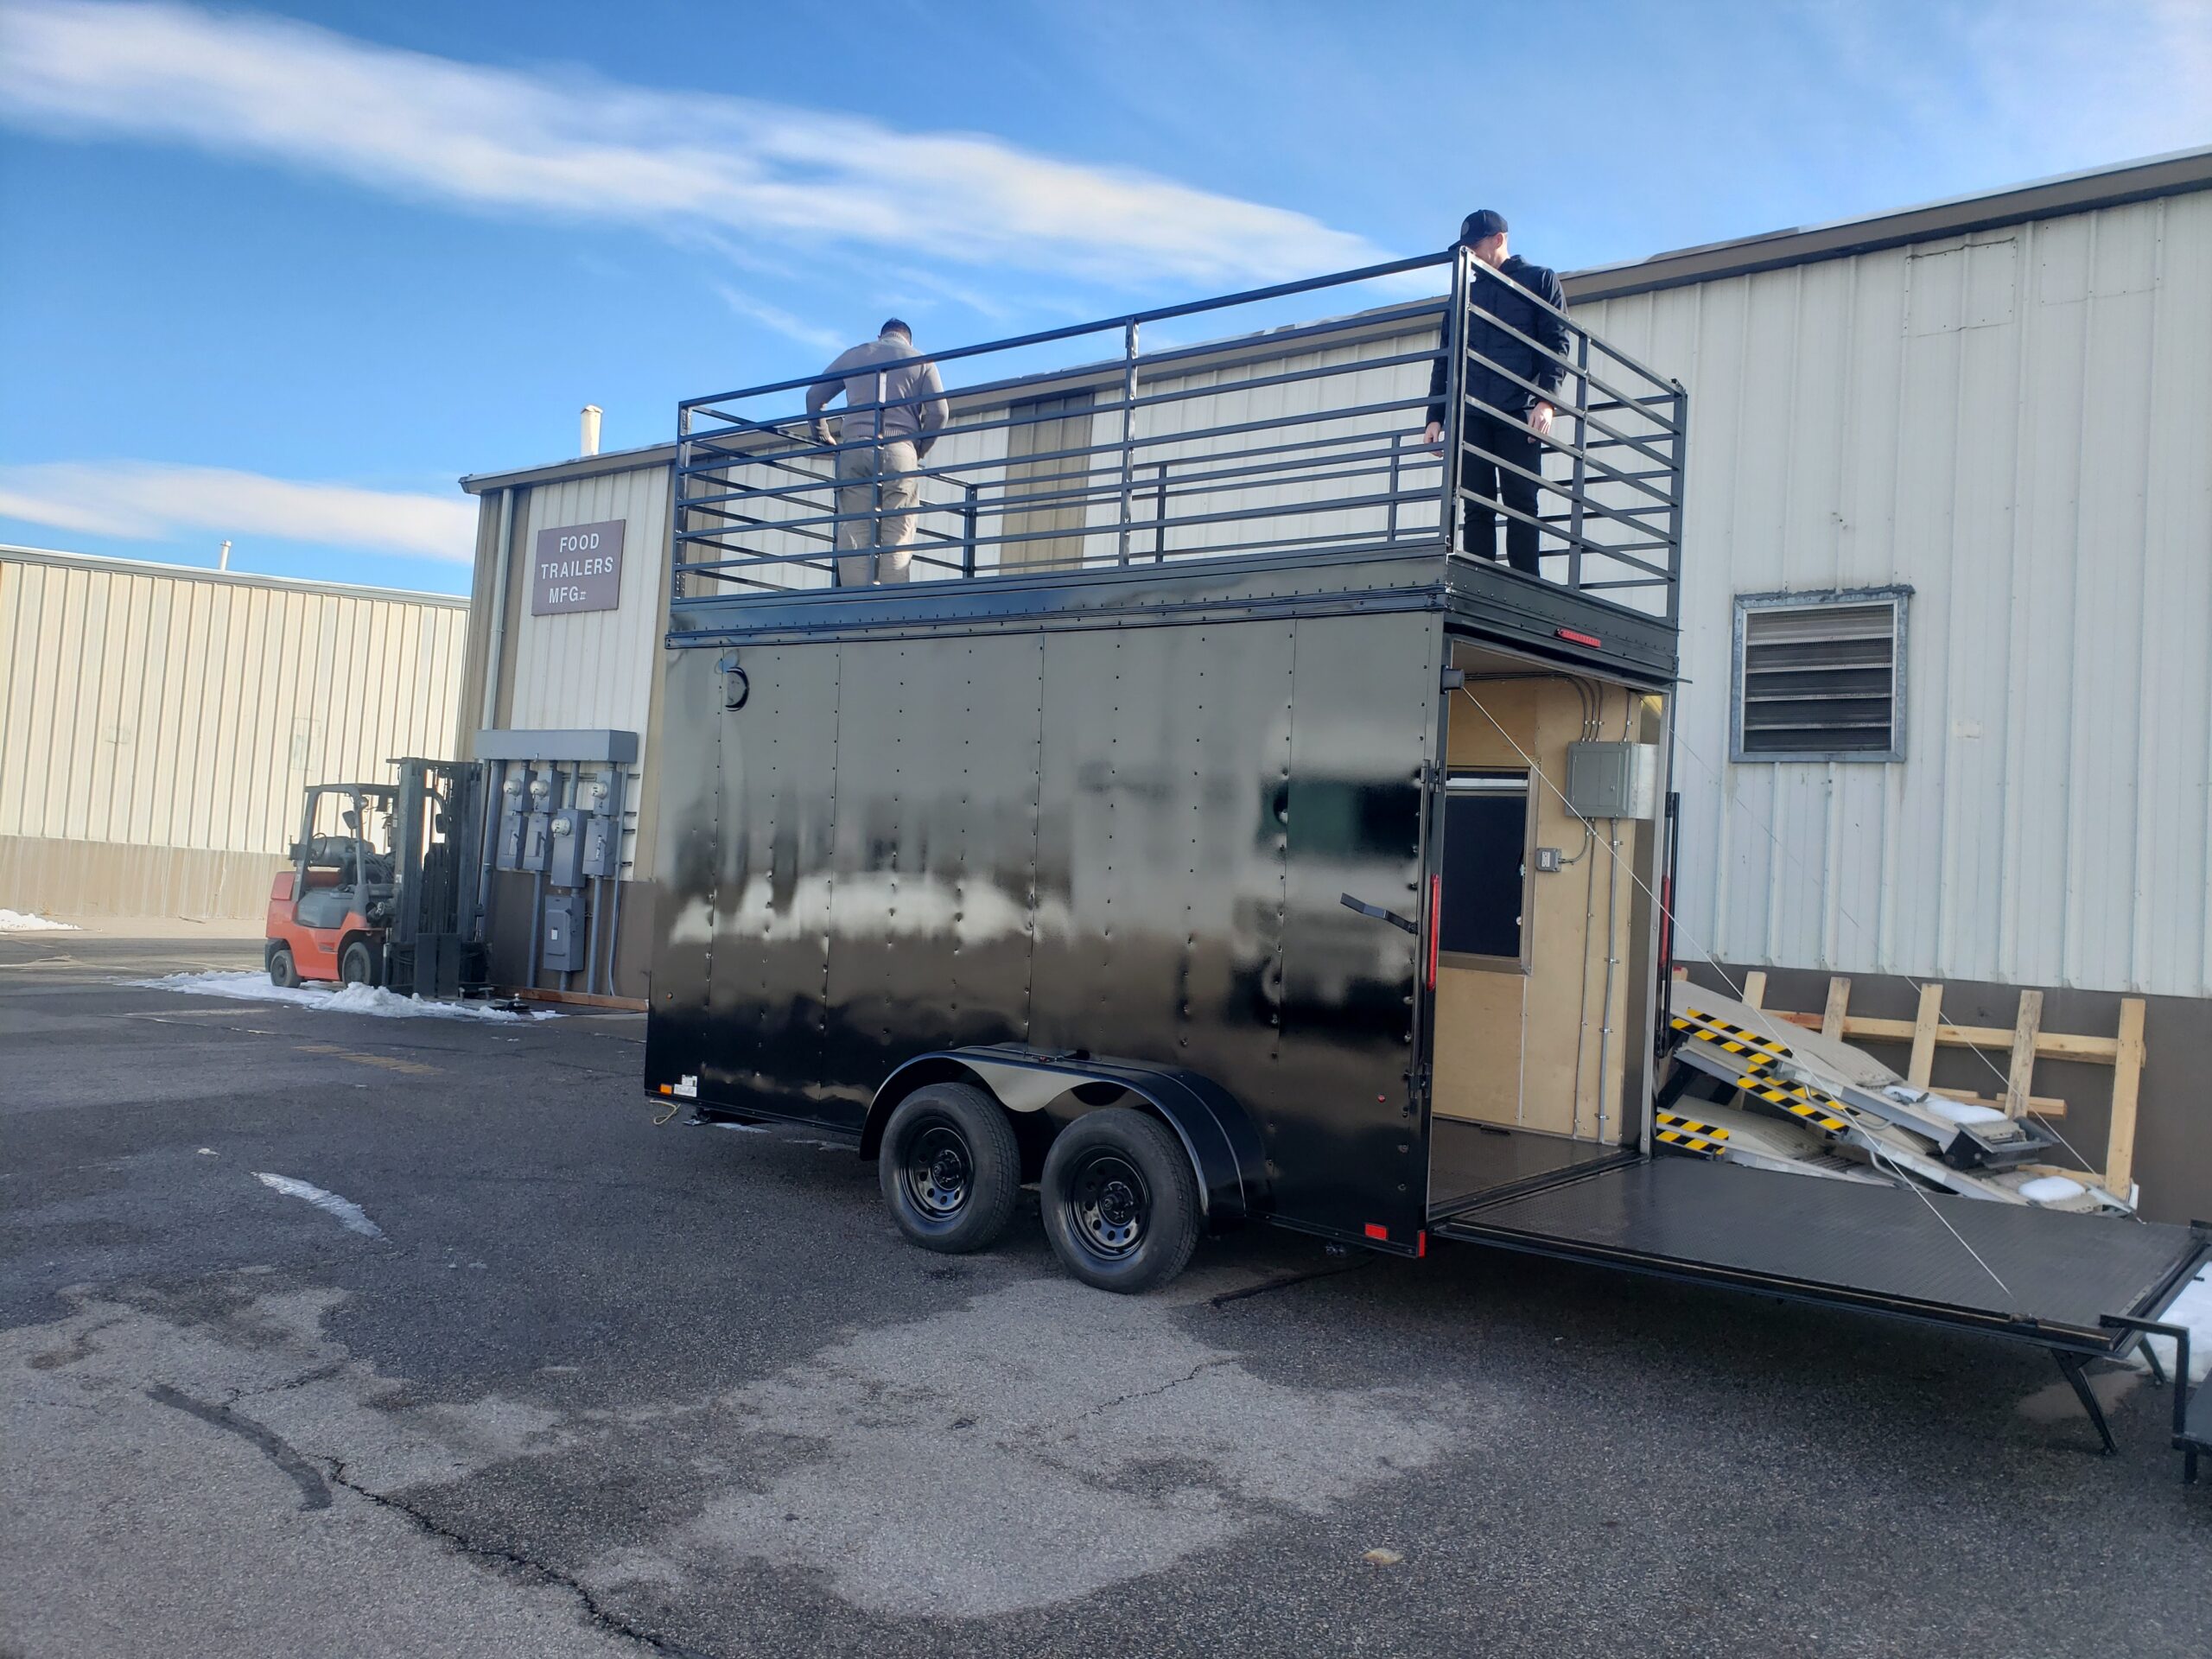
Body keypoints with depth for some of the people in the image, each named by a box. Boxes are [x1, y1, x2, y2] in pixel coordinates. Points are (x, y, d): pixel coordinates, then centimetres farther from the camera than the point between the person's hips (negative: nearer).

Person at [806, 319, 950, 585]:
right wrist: (920, 449, 14)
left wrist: (823, 437, 32)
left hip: (855, 448, 1)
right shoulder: (921, 361, 14)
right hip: (900, 450, -1)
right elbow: (938, 411, 2)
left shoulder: (853, 355, 21)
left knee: (854, 530, -4)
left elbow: (814, 396, 21)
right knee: (897, 534, -4)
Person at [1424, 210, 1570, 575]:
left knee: (1520, 503, -9)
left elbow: (1556, 345, 2)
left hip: (1519, 414, -4)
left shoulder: (1540, 280, 12)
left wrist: (1546, 400, -13)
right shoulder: (1466, 293, 25)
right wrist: (1435, 416, 10)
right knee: (1477, 508, -3)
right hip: (1471, 414, 4)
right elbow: (1445, 359, 21)